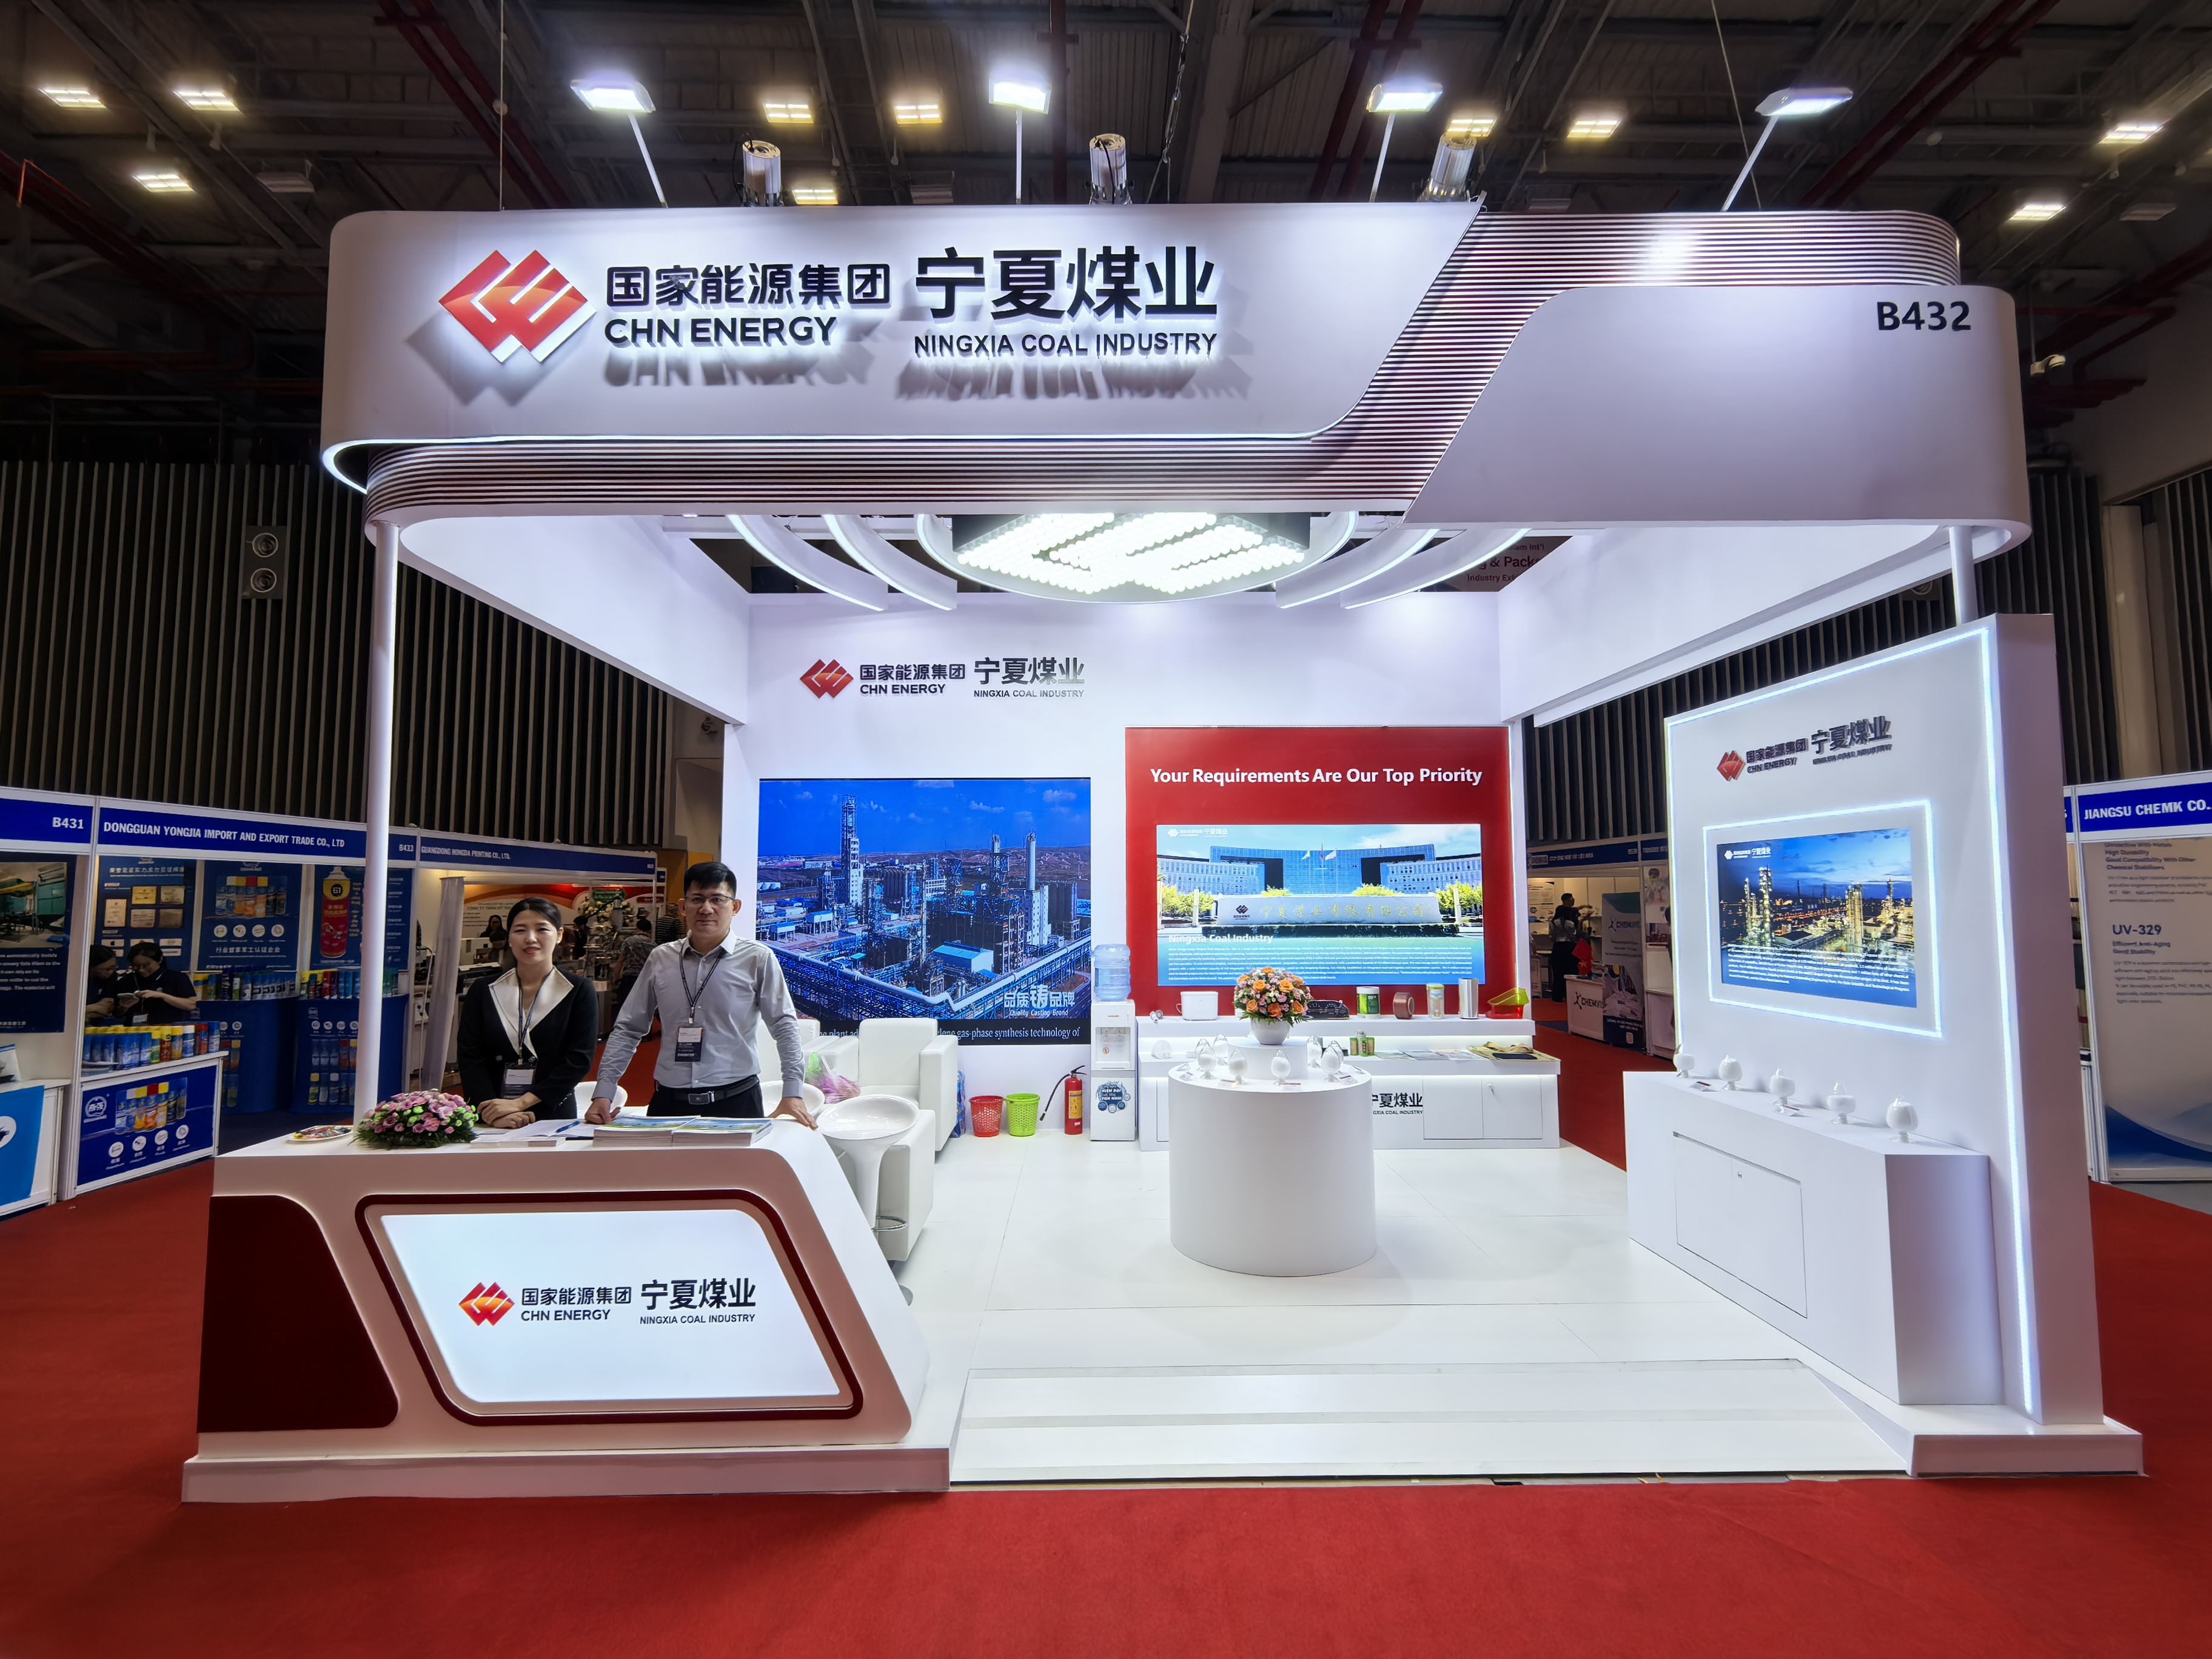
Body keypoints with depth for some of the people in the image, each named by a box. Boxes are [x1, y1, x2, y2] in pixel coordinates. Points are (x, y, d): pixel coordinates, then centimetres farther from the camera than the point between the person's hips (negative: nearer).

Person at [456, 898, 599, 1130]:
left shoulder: (578, 992, -2)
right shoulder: (484, 991, 5)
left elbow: (579, 1060, -10)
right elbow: (470, 1058, -3)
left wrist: (520, 1103, -18)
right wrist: (491, 1113, -18)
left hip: (554, 1116, -1)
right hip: (489, 1124, 2)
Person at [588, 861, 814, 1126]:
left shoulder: (758, 959, -4)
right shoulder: (661, 959, 6)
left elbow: (784, 1025, -4)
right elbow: (628, 1029, 10)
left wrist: (793, 1092, -11)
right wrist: (603, 1093, 4)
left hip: (737, 1102, -3)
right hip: (668, 1103, 3)